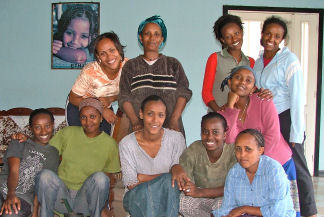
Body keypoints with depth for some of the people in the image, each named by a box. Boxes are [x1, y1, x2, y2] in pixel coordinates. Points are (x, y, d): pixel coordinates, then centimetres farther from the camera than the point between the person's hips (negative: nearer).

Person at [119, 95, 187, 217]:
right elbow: (130, 183, -10)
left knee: (170, 182, -32)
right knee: (146, 190, -34)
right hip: (136, 197, -1)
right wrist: (165, 176, -18)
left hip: (167, 196, 1)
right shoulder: (127, 144, -8)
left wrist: (176, 168, -26)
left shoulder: (176, 138, -5)